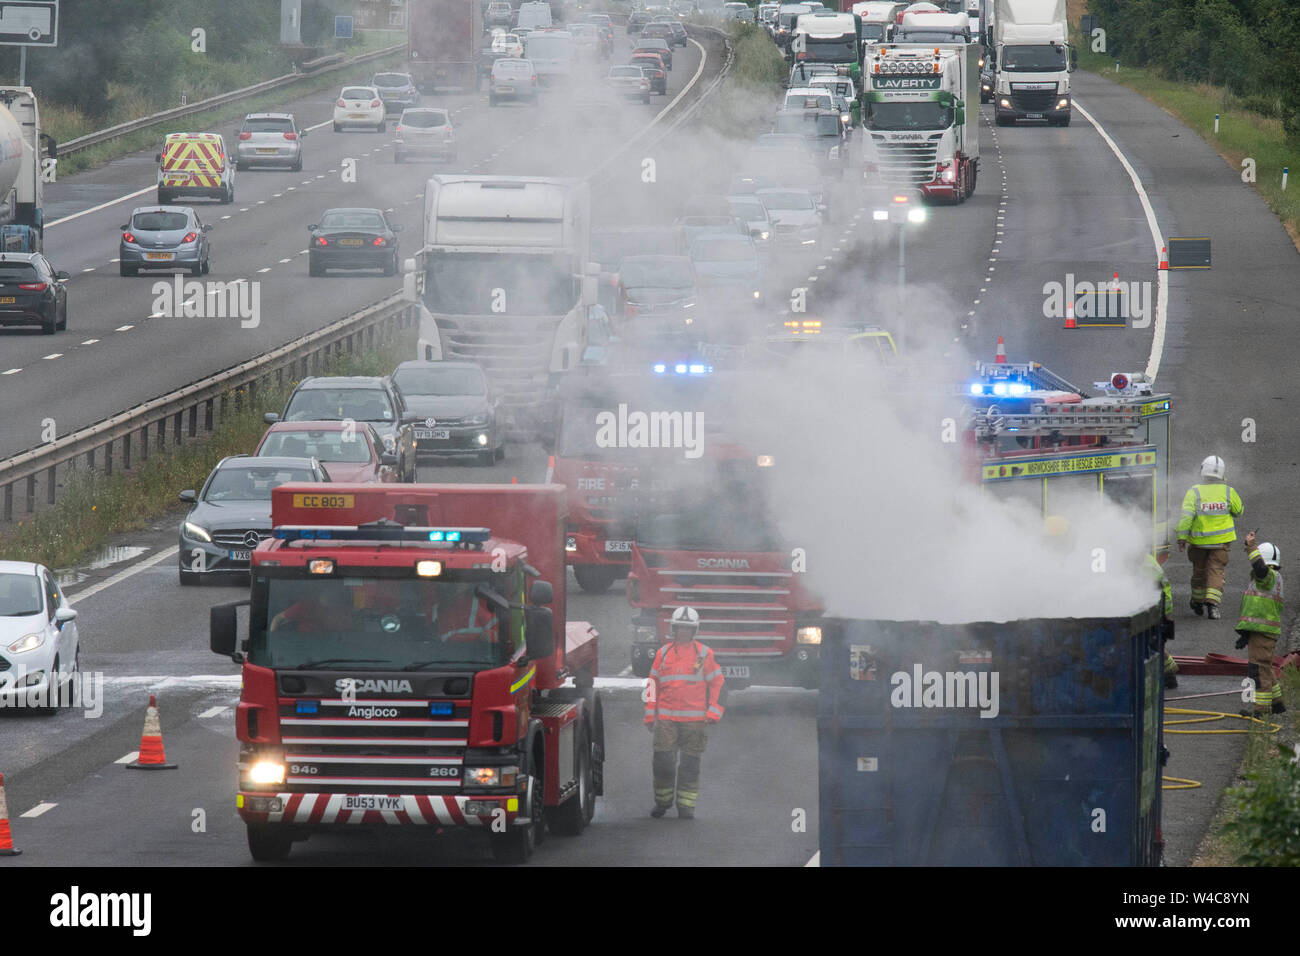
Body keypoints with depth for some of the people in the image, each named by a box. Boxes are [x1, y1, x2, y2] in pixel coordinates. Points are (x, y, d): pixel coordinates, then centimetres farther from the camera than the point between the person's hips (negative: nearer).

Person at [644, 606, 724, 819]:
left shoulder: (704, 654, 5)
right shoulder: (663, 653, 10)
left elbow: (717, 684, 6)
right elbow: (653, 685, 15)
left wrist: (713, 714, -2)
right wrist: (650, 715, 10)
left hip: (694, 719, -1)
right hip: (666, 719, 1)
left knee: (690, 764, 1)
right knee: (663, 761, -5)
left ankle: (686, 805, 7)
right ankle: (662, 801, 9)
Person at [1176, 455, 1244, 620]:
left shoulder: (1194, 492, -11)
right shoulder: (1228, 492, -7)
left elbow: (1187, 515, -19)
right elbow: (1239, 511, 8)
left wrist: (1182, 537, -15)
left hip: (1198, 541, 0)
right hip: (1221, 540, 0)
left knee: (1199, 570, 18)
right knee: (1216, 571, 1)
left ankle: (1197, 603, 33)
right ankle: (1212, 603, -17)